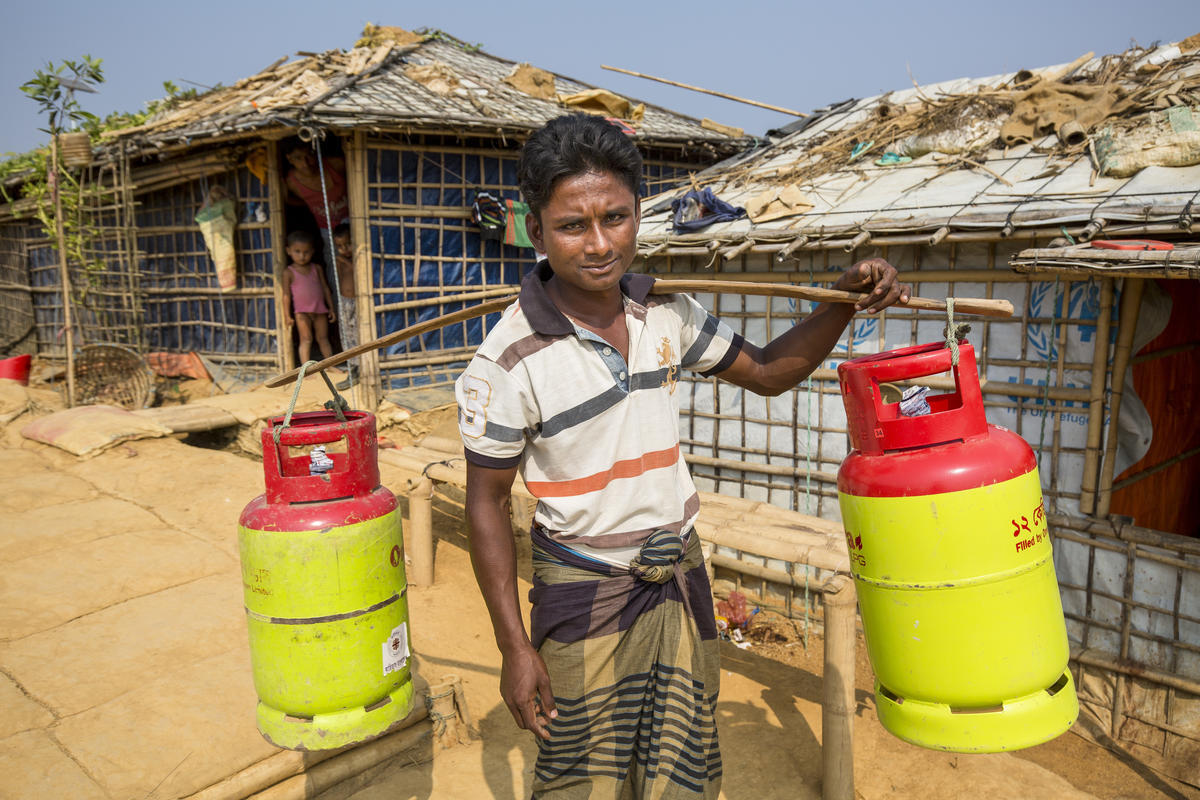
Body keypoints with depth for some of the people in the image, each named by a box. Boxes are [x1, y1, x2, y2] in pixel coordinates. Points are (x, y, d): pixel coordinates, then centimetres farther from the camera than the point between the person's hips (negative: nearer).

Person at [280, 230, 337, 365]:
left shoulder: (316, 269, 7)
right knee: (306, 339, -10)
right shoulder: (289, 272, -3)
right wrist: (287, 315, -8)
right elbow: (286, 294, -3)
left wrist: (331, 308, 10)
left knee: (323, 338, 11)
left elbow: (325, 288, 12)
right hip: (302, 311, -4)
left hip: (320, 310, 4)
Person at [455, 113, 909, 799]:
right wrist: (514, 646, -10)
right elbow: (487, 502, -11)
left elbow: (768, 372, 8)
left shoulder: (667, 313, -5)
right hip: (584, 591, -4)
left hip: (680, 572, 5)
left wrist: (845, 302, -9)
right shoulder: (510, 359, -20)